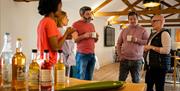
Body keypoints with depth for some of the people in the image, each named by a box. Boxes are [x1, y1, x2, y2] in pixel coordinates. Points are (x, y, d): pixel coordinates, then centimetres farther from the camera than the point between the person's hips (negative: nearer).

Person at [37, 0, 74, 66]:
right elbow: (55, 47, -19)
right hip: (49, 63, -9)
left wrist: (65, 36, 13)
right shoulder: (50, 22, -16)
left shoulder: (43, 21, 10)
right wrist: (67, 33, -9)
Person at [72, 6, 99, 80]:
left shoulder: (91, 25, 18)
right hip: (82, 54, -6)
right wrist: (84, 36, -20)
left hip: (92, 54, 6)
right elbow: (74, 39, -8)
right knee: (81, 79, -3)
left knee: (89, 78, 10)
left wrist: (96, 37, 2)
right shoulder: (76, 24, -2)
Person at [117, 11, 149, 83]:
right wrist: (120, 55, 1)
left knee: (136, 81, 10)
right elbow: (119, 43, 12)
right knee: (121, 80, 6)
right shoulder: (124, 30, 9)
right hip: (124, 59, 2)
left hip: (137, 60, -2)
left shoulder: (142, 30, 1)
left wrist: (137, 40, -19)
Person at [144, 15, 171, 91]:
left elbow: (166, 50, -21)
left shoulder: (164, 33, -11)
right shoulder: (154, 34, 16)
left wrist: (151, 47, -17)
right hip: (151, 65, 9)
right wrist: (147, 48, 8)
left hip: (159, 66, -9)